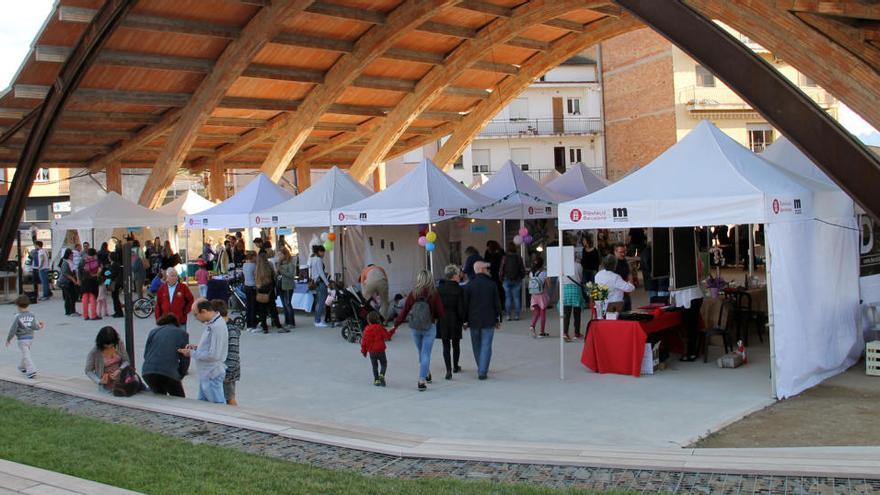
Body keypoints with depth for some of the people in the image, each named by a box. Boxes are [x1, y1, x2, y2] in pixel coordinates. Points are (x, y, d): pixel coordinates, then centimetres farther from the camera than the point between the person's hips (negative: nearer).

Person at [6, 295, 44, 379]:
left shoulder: (17, 316, -13)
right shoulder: (32, 315, 0)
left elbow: (13, 329, -12)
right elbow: (35, 326, -7)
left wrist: (8, 339, -3)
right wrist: (40, 326, 16)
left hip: (22, 339, -6)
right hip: (31, 338, 6)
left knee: (26, 355, -5)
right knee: (26, 353, 24)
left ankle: (31, 371, -15)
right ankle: (22, 367, 42)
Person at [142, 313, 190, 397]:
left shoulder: (153, 331, 18)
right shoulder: (182, 334, 13)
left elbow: (145, 353, 16)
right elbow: (185, 359, 9)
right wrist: (180, 376, 23)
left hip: (148, 372, 3)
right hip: (169, 373, -3)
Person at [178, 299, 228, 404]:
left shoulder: (217, 326, -24)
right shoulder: (212, 323, 7)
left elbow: (213, 355, -26)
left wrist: (192, 353, -16)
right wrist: (196, 347, 5)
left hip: (212, 375, -10)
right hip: (206, 373, 10)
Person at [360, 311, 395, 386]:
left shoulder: (366, 330, 1)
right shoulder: (380, 328, -8)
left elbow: (364, 341, 3)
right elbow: (387, 336, -7)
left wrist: (364, 351, 13)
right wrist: (392, 331, 11)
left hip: (371, 352, 2)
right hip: (380, 350, -2)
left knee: (374, 366, 12)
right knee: (384, 364, 9)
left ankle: (376, 380, 8)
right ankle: (381, 375, -14)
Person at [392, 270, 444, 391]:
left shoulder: (413, 294, -7)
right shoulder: (434, 294, -12)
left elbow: (404, 312, -5)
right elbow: (440, 314, -8)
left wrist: (396, 324, 4)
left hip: (415, 328, 2)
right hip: (429, 327, -2)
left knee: (421, 353, 19)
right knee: (425, 354, 2)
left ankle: (427, 374, 36)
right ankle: (422, 381, -3)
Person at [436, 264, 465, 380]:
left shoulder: (438, 289, -4)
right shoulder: (459, 290, -11)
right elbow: (461, 308, -11)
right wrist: (463, 320, 2)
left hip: (442, 321, 1)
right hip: (455, 320, -1)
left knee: (446, 346, 5)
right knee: (456, 345, 17)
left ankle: (448, 370, -5)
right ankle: (455, 367, 32)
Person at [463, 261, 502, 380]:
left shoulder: (469, 286, -3)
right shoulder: (492, 284, -5)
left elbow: (465, 305, -1)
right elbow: (497, 303, -1)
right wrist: (498, 319, 9)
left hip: (474, 321, 1)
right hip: (489, 321, -1)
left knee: (477, 347, 15)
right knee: (486, 346, 0)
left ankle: (481, 369, 25)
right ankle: (483, 372, -5)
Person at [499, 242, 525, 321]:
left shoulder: (505, 258, -7)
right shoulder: (519, 258, -3)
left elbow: (501, 270, -3)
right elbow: (523, 270, 1)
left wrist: (502, 279, 10)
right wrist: (521, 278, 17)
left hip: (507, 280, -1)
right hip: (517, 281, 1)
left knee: (508, 298, 5)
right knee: (517, 298, 5)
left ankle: (508, 315, 4)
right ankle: (517, 315, 5)